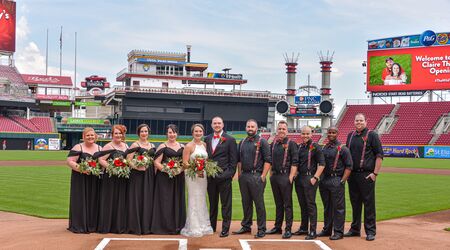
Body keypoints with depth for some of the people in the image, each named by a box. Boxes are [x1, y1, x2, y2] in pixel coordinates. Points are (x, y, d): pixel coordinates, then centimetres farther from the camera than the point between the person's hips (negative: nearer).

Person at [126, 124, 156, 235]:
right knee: (137, 199, -3)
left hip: (150, 175, 5)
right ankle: (136, 226, 4)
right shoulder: (135, 145, -2)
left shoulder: (152, 145, 14)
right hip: (138, 174, -5)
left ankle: (146, 225, 15)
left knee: (148, 199, 7)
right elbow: (128, 159, -9)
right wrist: (137, 167, -23)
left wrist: (155, 172, 5)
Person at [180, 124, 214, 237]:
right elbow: (185, 162, -11)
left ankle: (203, 225, 21)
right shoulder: (189, 146, -8)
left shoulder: (204, 145, 10)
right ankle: (193, 228, 5)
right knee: (194, 200, -3)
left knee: (202, 200, 12)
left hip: (203, 175, 6)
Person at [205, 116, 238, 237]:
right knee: (212, 203, 13)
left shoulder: (230, 139, -1)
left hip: (224, 176, -4)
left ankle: (225, 228, 7)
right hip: (210, 176, 4)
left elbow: (233, 159, -3)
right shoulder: (207, 139, 12)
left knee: (226, 204, 2)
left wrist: (230, 174, -9)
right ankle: (212, 226, 22)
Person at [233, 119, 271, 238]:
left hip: (256, 177, -6)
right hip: (243, 176, 6)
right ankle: (246, 226, 22)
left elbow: (268, 160, -7)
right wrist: (239, 173, 10)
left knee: (259, 203, -3)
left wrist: (263, 176, -12)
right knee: (246, 203, 12)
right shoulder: (242, 142, 15)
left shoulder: (262, 142, -3)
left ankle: (261, 229, 3)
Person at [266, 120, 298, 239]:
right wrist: (271, 174, 11)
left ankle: (288, 229, -1)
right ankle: (277, 227, 20)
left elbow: (294, 162, -9)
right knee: (278, 203, 13)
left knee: (287, 204, -4)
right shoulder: (273, 144, 14)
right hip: (274, 176, 6)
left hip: (285, 177, -6)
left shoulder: (291, 143, -3)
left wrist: (291, 177, -15)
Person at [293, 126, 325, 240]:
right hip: (299, 178, 7)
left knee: (310, 204, -6)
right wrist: (294, 175, 11)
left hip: (309, 178, -7)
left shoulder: (315, 147, -6)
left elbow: (322, 164, -10)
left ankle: (313, 231, -3)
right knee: (302, 204, 13)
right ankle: (303, 228, 22)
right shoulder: (299, 147, 14)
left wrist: (315, 177, -16)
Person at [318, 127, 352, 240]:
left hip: (336, 181, -7)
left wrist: (342, 181, -15)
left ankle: (338, 231, 3)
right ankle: (327, 229, 24)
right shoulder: (324, 148, 14)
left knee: (338, 207, -2)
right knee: (327, 207, 15)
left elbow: (349, 166, -8)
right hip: (324, 180, 7)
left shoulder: (342, 148, -6)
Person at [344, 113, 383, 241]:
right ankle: (355, 229, 21)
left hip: (367, 175, -6)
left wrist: (375, 173, -13)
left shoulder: (372, 135, -3)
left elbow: (379, 155, -7)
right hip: (352, 175, 6)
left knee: (368, 203, -2)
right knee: (355, 203, 12)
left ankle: (370, 231, 4)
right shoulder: (350, 136, 14)